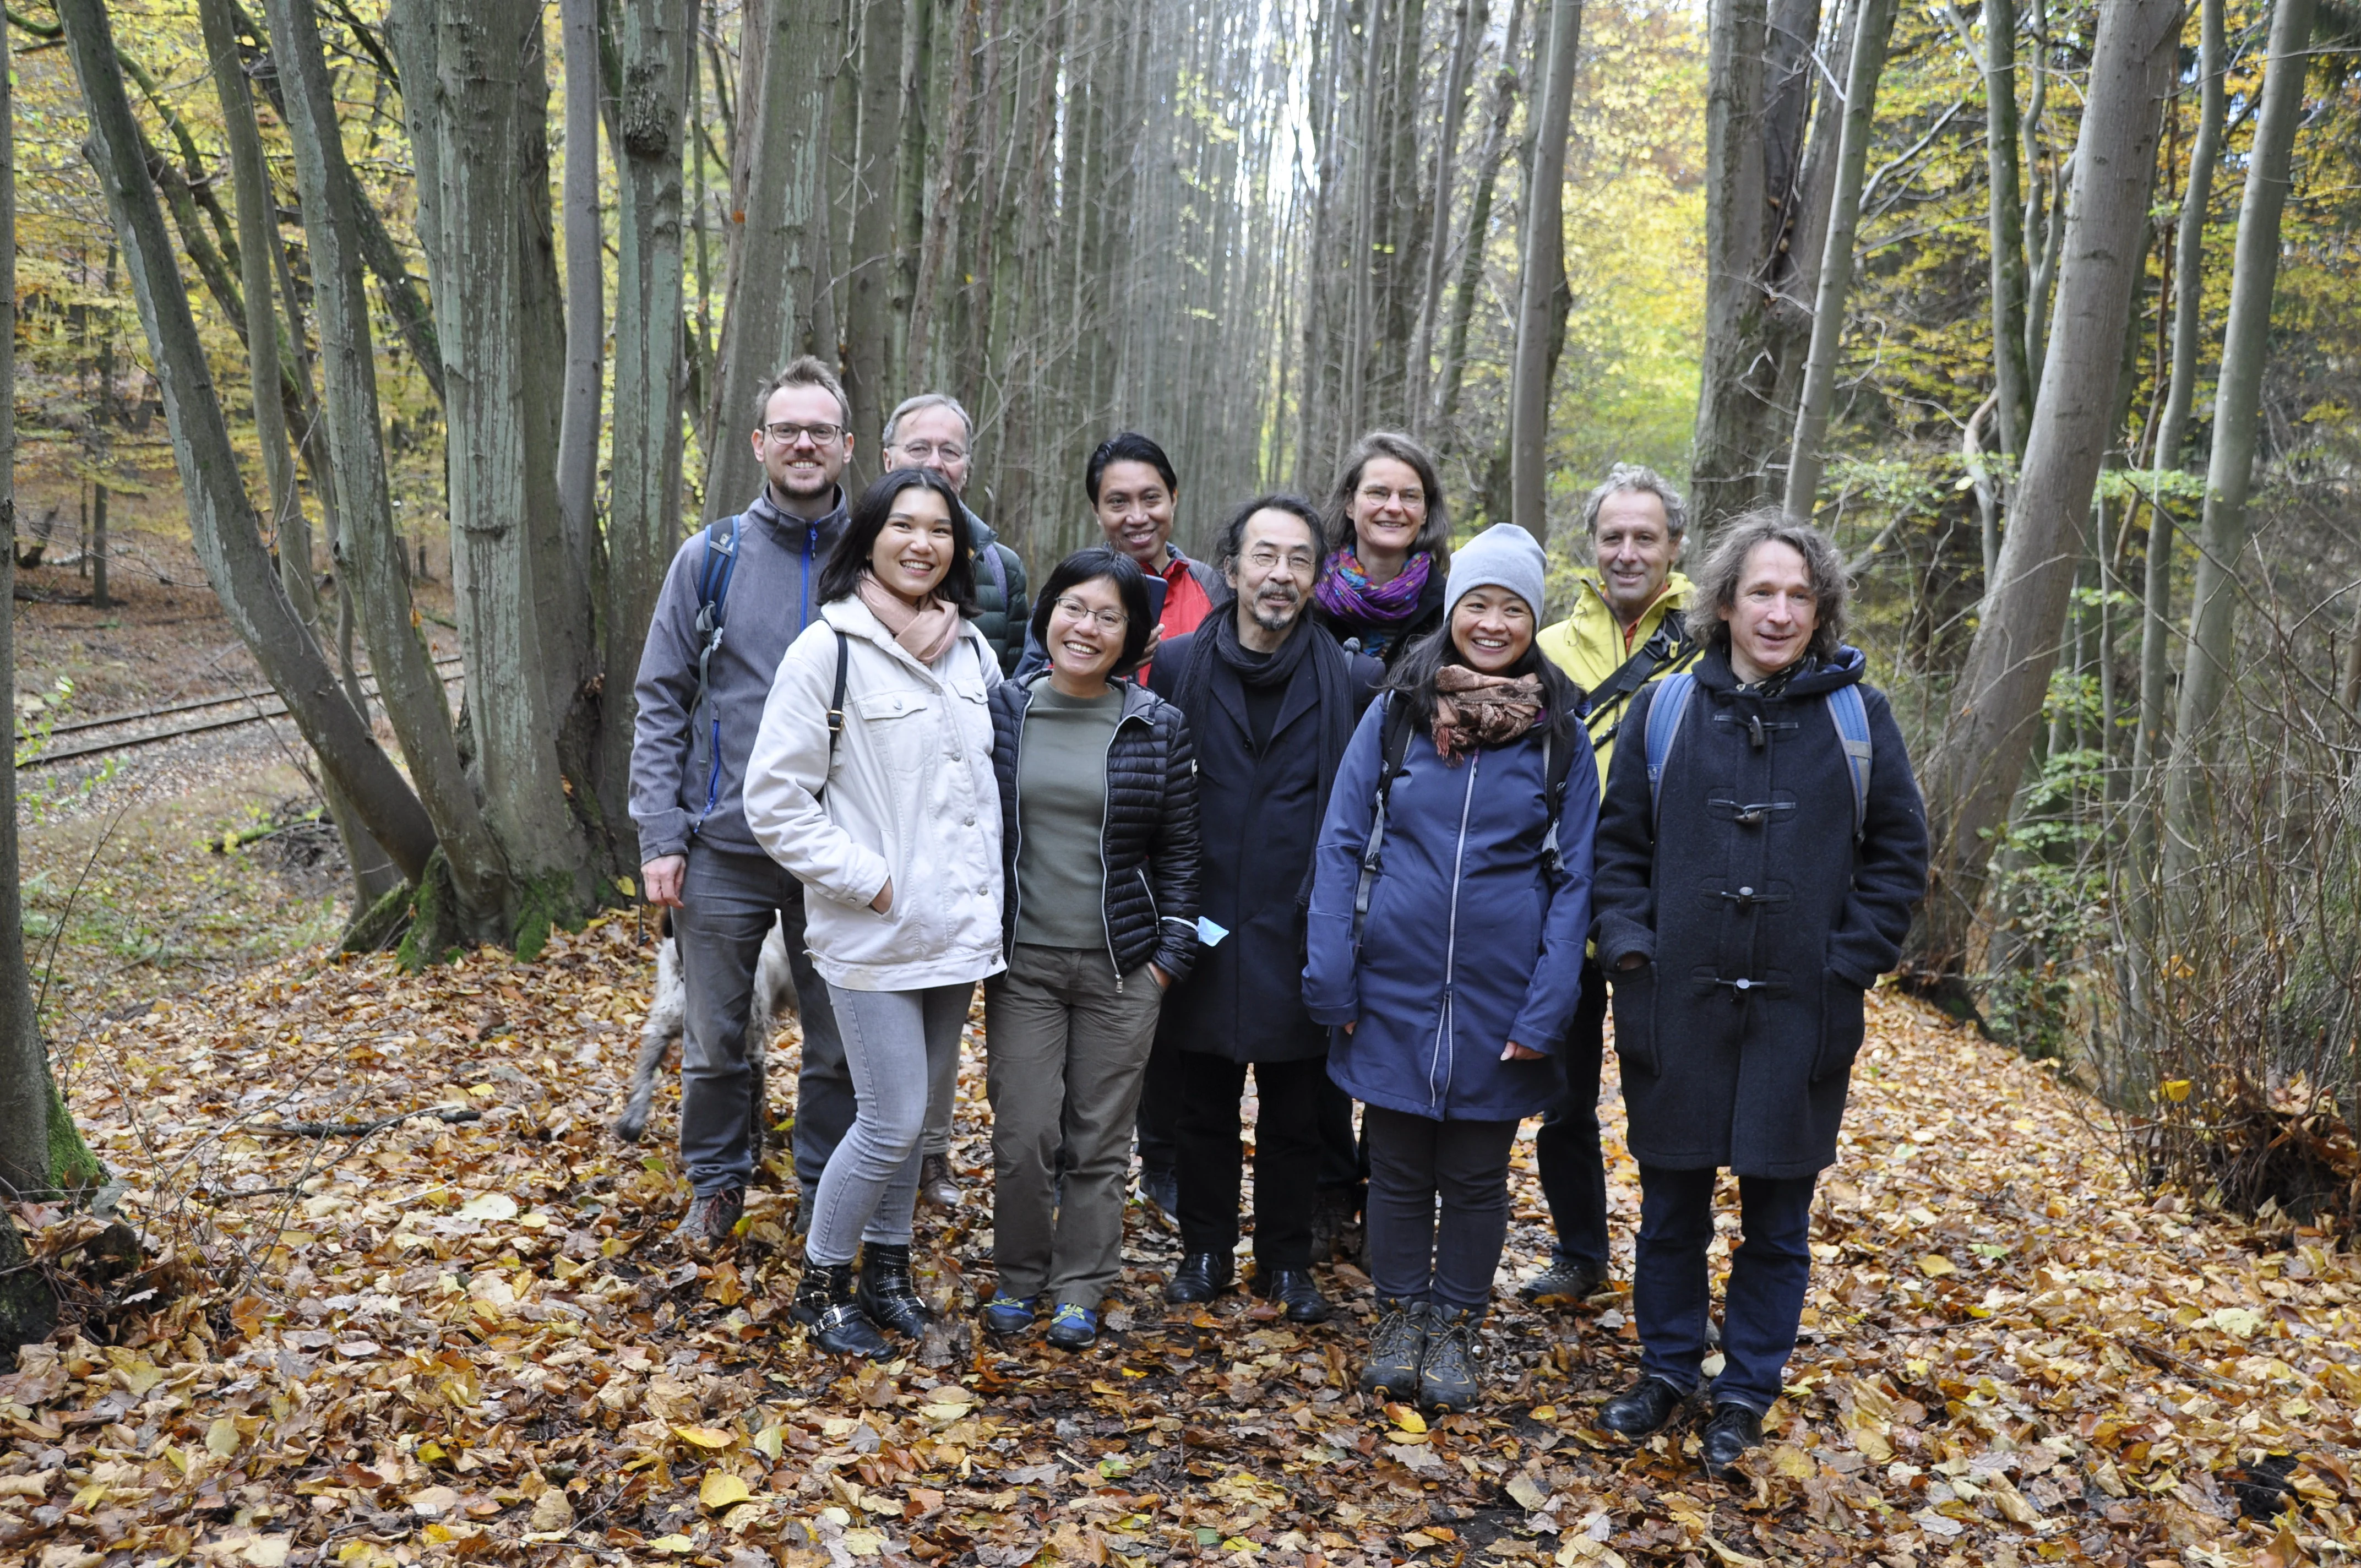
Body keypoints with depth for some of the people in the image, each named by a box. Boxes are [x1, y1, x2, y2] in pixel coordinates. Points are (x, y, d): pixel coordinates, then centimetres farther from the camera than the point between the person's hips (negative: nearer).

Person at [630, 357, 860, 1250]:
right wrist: (659, 835, -7)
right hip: (723, 844, 0)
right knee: (714, 1040, 10)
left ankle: (826, 1194, 27)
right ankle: (717, 1185, 30)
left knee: (840, 1042, 9)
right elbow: (661, 702, 1)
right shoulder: (711, 558, 0)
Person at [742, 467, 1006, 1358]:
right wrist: (869, 881, -15)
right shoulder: (830, 650, -11)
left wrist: (986, 885, 8)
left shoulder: (972, 650, 8)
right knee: (893, 1122, -4)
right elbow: (774, 799, -12)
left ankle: (887, 1263, 34)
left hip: (959, 930, 6)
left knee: (917, 1108, 16)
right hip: (874, 938, -6)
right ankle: (822, 1282, 17)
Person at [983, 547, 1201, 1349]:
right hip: (1023, 960, 0)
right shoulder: (1002, 711, 2)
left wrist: (1171, 953, 0)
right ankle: (1020, 1276, 22)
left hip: (1122, 966, 0)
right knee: (1022, 1134, 0)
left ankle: (1080, 1289, 22)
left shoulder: (1158, 727, 0)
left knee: (1102, 1138, 7)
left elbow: (1178, 851, 4)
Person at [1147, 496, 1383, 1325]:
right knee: (1206, 1109, 14)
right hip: (1206, 926, 1)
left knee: (1294, 1119, 12)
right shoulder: (1178, 665, -1)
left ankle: (1286, 1260, 28)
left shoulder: (1353, 680, -3)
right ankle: (1206, 1249, 30)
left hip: (1300, 936, 0)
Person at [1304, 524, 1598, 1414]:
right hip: (1395, 985, 0)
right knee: (1398, 1164, 12)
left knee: (1476, 1174, 12)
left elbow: (1574, 878, -1)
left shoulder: (1561, 734, -1)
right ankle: (1399, 1318, 29)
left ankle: (1455, 1327, 29)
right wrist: (1331, 977, -6)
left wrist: (1547, 1009, -9)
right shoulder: (1396, 713, 0)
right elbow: (1341, 846, 0)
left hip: (1497, 999, 0)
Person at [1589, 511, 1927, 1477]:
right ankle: (1667, 1369, 31)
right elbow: (1619, 844, 7)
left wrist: (1850, 963, -5)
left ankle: (1748, 1389, 27)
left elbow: (1899, 854, 4)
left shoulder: (1858, 719, 0)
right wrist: (1628, 948, -4)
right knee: (1672, 1209, 12)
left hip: (1801, 1015, 0)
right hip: (1676, 1006, 1)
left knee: (1776, 1221, 10)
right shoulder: (1664, 709, 1)